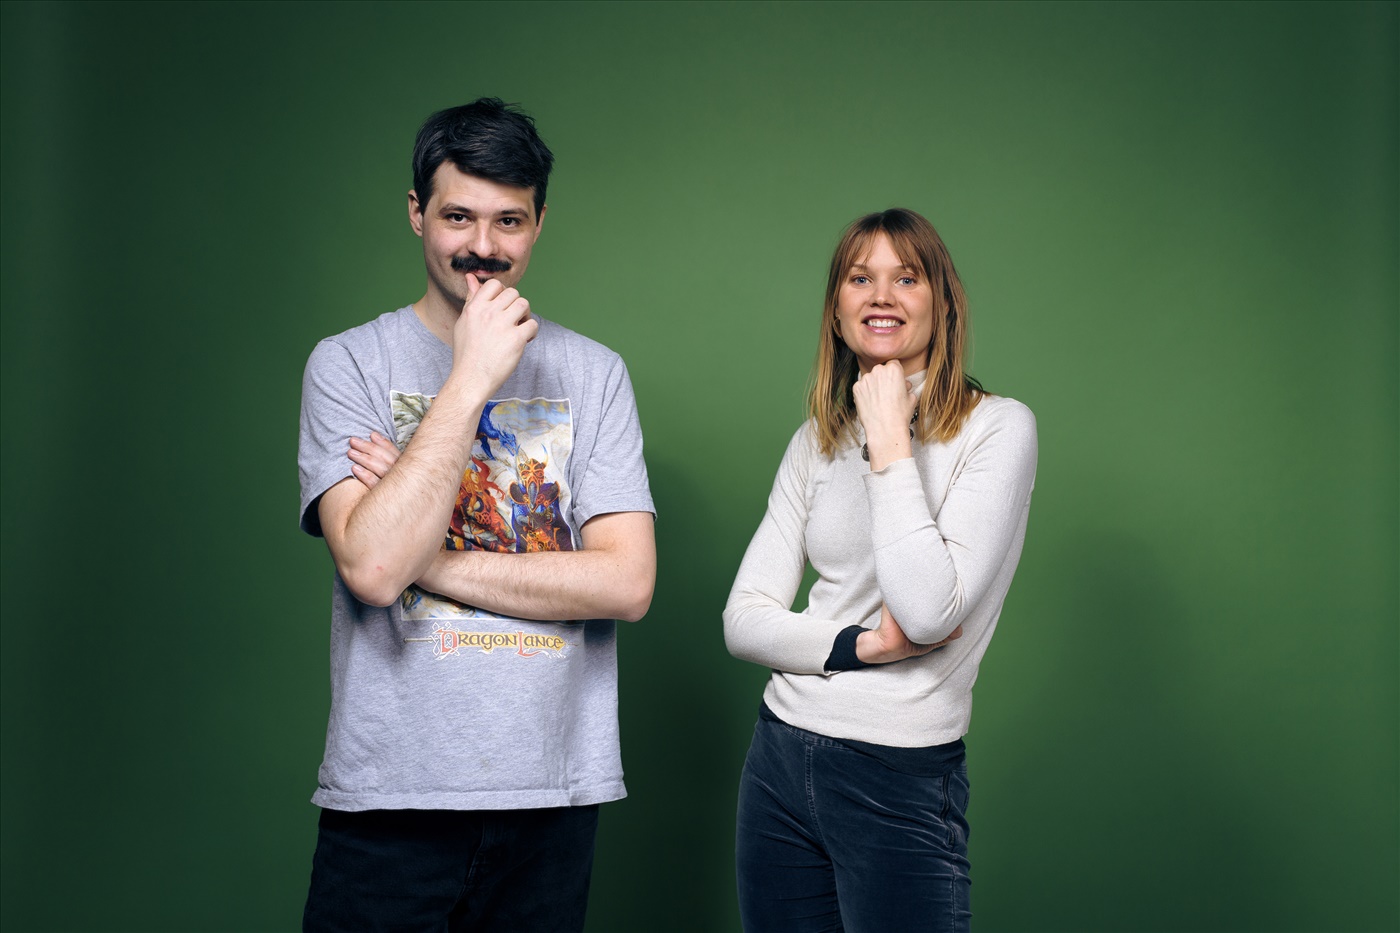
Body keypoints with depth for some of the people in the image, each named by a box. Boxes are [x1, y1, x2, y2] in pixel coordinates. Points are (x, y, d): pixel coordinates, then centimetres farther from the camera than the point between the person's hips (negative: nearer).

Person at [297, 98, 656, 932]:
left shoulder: (592, 373, 5)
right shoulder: (348, 365, -1)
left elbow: (628, 583, -5)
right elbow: (373, 567, -16)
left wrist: (435, 561, -10)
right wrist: (471, 378, -15)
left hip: (553, 787, 2)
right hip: (389, 792, -2)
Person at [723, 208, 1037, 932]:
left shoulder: (998, 429, -7)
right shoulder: (816, 442, 9)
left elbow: (927, 611, -19)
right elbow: (743, 620, 5)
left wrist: (890, 439, -14)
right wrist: (864, 645, -12)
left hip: (902, 781, -5)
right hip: (779, 760, 5)